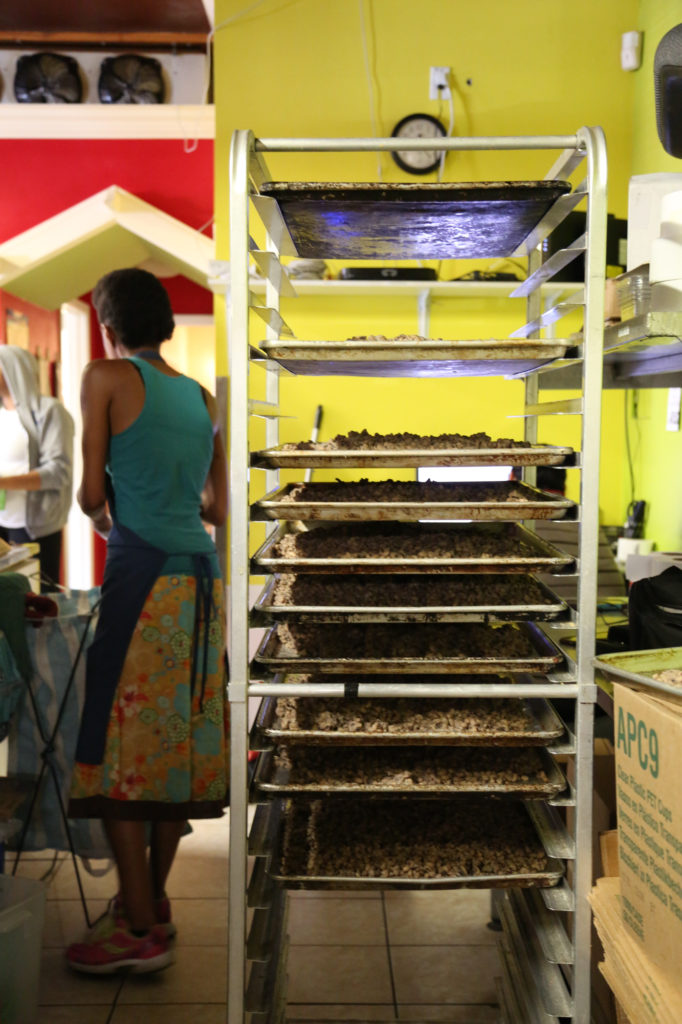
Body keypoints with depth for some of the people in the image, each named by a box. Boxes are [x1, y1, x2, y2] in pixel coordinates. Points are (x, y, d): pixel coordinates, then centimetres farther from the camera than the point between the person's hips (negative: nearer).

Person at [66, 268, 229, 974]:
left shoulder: (106, 378, 0)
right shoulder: (202, 397, 16)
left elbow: (92, 490, -1)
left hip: (142, 573, -6)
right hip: (202, 578, 6)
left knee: (123, 739, -1)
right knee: (179, 740, 10)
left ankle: (139, 928, 2)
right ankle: (155, 903, 21)